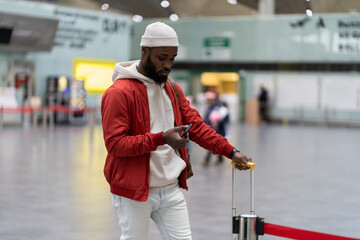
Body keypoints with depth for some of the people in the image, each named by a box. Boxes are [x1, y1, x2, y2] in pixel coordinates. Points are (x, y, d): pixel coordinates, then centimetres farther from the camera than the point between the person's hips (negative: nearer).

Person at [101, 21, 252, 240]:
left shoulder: (173, 89, 11)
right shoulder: (119, 93, -14)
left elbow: (197, 126, 10)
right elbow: (115, 143, -19)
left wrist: (231, 152, -1)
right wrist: (161, 138, -28)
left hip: (172, 189, 6)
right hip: (134, 191, -6)